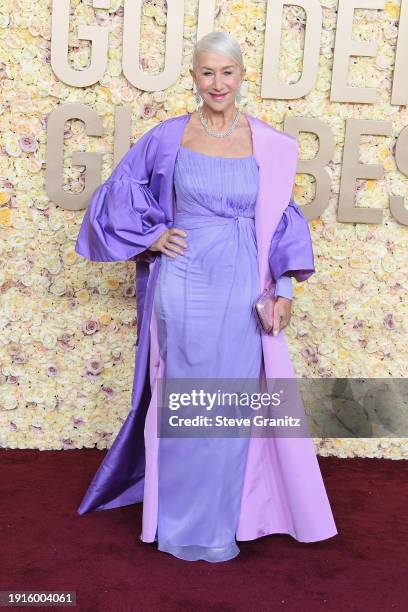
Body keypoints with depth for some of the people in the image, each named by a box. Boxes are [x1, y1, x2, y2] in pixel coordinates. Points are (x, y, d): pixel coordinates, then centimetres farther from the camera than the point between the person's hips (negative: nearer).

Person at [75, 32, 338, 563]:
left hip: (242, 290, 1)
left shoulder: (269, 145, 4)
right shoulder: (168, 137, 2)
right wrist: (151, 235, 0)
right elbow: (120, 192, 12)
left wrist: (284, 286, -1)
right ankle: (182, 524, 26)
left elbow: (283, 220, 7)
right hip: (185, 286, -1)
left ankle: (220, 523, 29)